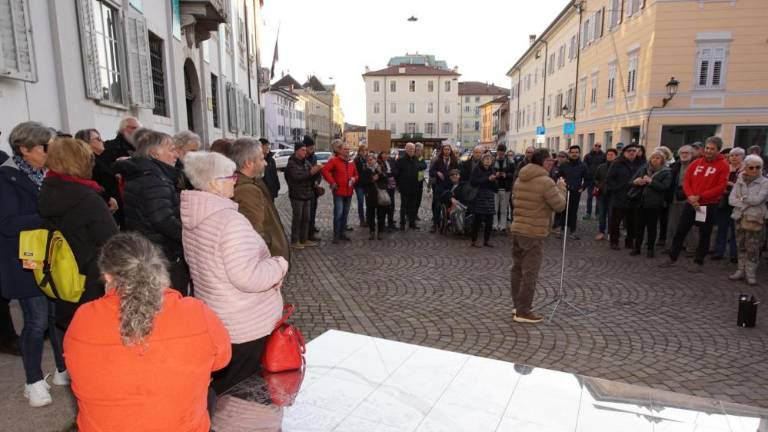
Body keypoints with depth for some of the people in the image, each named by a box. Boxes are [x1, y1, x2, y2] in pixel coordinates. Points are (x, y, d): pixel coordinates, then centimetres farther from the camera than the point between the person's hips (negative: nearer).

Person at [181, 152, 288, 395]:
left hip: (213, 318, 9)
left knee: (216, 386, 26)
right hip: (249, 326, -9)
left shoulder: (193, 218, 2)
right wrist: (280, 265, -15)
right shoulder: (231, 220, -28)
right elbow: (247, 277, -32)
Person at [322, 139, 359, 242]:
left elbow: (356, 174, 24)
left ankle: (342, 233, 22)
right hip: (338, 192, -6)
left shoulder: (351, 163, 14)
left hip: (349, 192, 7)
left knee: (345, 214, 12)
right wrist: (332, 182, -17)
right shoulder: (334, 161, -7)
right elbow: (324, 170, -18)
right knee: (338, 213, -9)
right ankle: (336, 235, 0)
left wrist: (354, 179, 1)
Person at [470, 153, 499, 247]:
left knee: (489, 221, 5)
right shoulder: (477, 169, -1)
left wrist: (495, 178, -8)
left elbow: (496, 188, 10)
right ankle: (474, 241, 8)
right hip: (479, 198, -5)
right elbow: (473, 182, -15)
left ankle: (486, 240, 19)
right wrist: (487, 179, -16)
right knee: (477, 220, -3)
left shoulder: (492, 170, 12)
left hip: (490, 198, 5)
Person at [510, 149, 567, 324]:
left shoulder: (519, 179, 8)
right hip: (534, 233, -8)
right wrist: (561, 188, 4)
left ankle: (518, 305, 27)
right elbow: (559, 205, -10)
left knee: (518, 269, 16)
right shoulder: (546, 182, -16)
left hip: (516, 229, 8)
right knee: (530, 273, 0)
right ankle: (523, 312, 5)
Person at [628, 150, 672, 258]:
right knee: (638, 226, 6)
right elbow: (631, 181, 10)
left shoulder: (666, 172, 1)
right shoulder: (643, 168, 9)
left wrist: (651, 181, -18)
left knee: (652, 227, 5)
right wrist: (635, 182, -12)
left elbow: (665, 187, -13)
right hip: (640, 202, 3)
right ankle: (637, 247, 15)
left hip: (654, 204, -3)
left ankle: (651, 249, 15)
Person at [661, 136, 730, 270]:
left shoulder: (723, 165, -5)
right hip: (690, 204, 4)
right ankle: (672, 258, 16)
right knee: (680, 231, 6)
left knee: (704, 235, 6)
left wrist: (700, 196, -15)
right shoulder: (696, 163, 8)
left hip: (709, 206, -4)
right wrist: (690, 196, -12)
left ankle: (699, 262, 17)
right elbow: (686, 181, 4)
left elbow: (721, 187, -11)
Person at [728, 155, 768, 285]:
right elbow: (731, 199, -1)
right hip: (739, 217, 4)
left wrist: (742, 198, -3)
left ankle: (751, 273, 7)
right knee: (741, 246, 10)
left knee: (752, 248, -2)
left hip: (755, 219, -3)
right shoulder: (739, 181, 8)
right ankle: (741, 270, 19)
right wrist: (746, 204, -13)